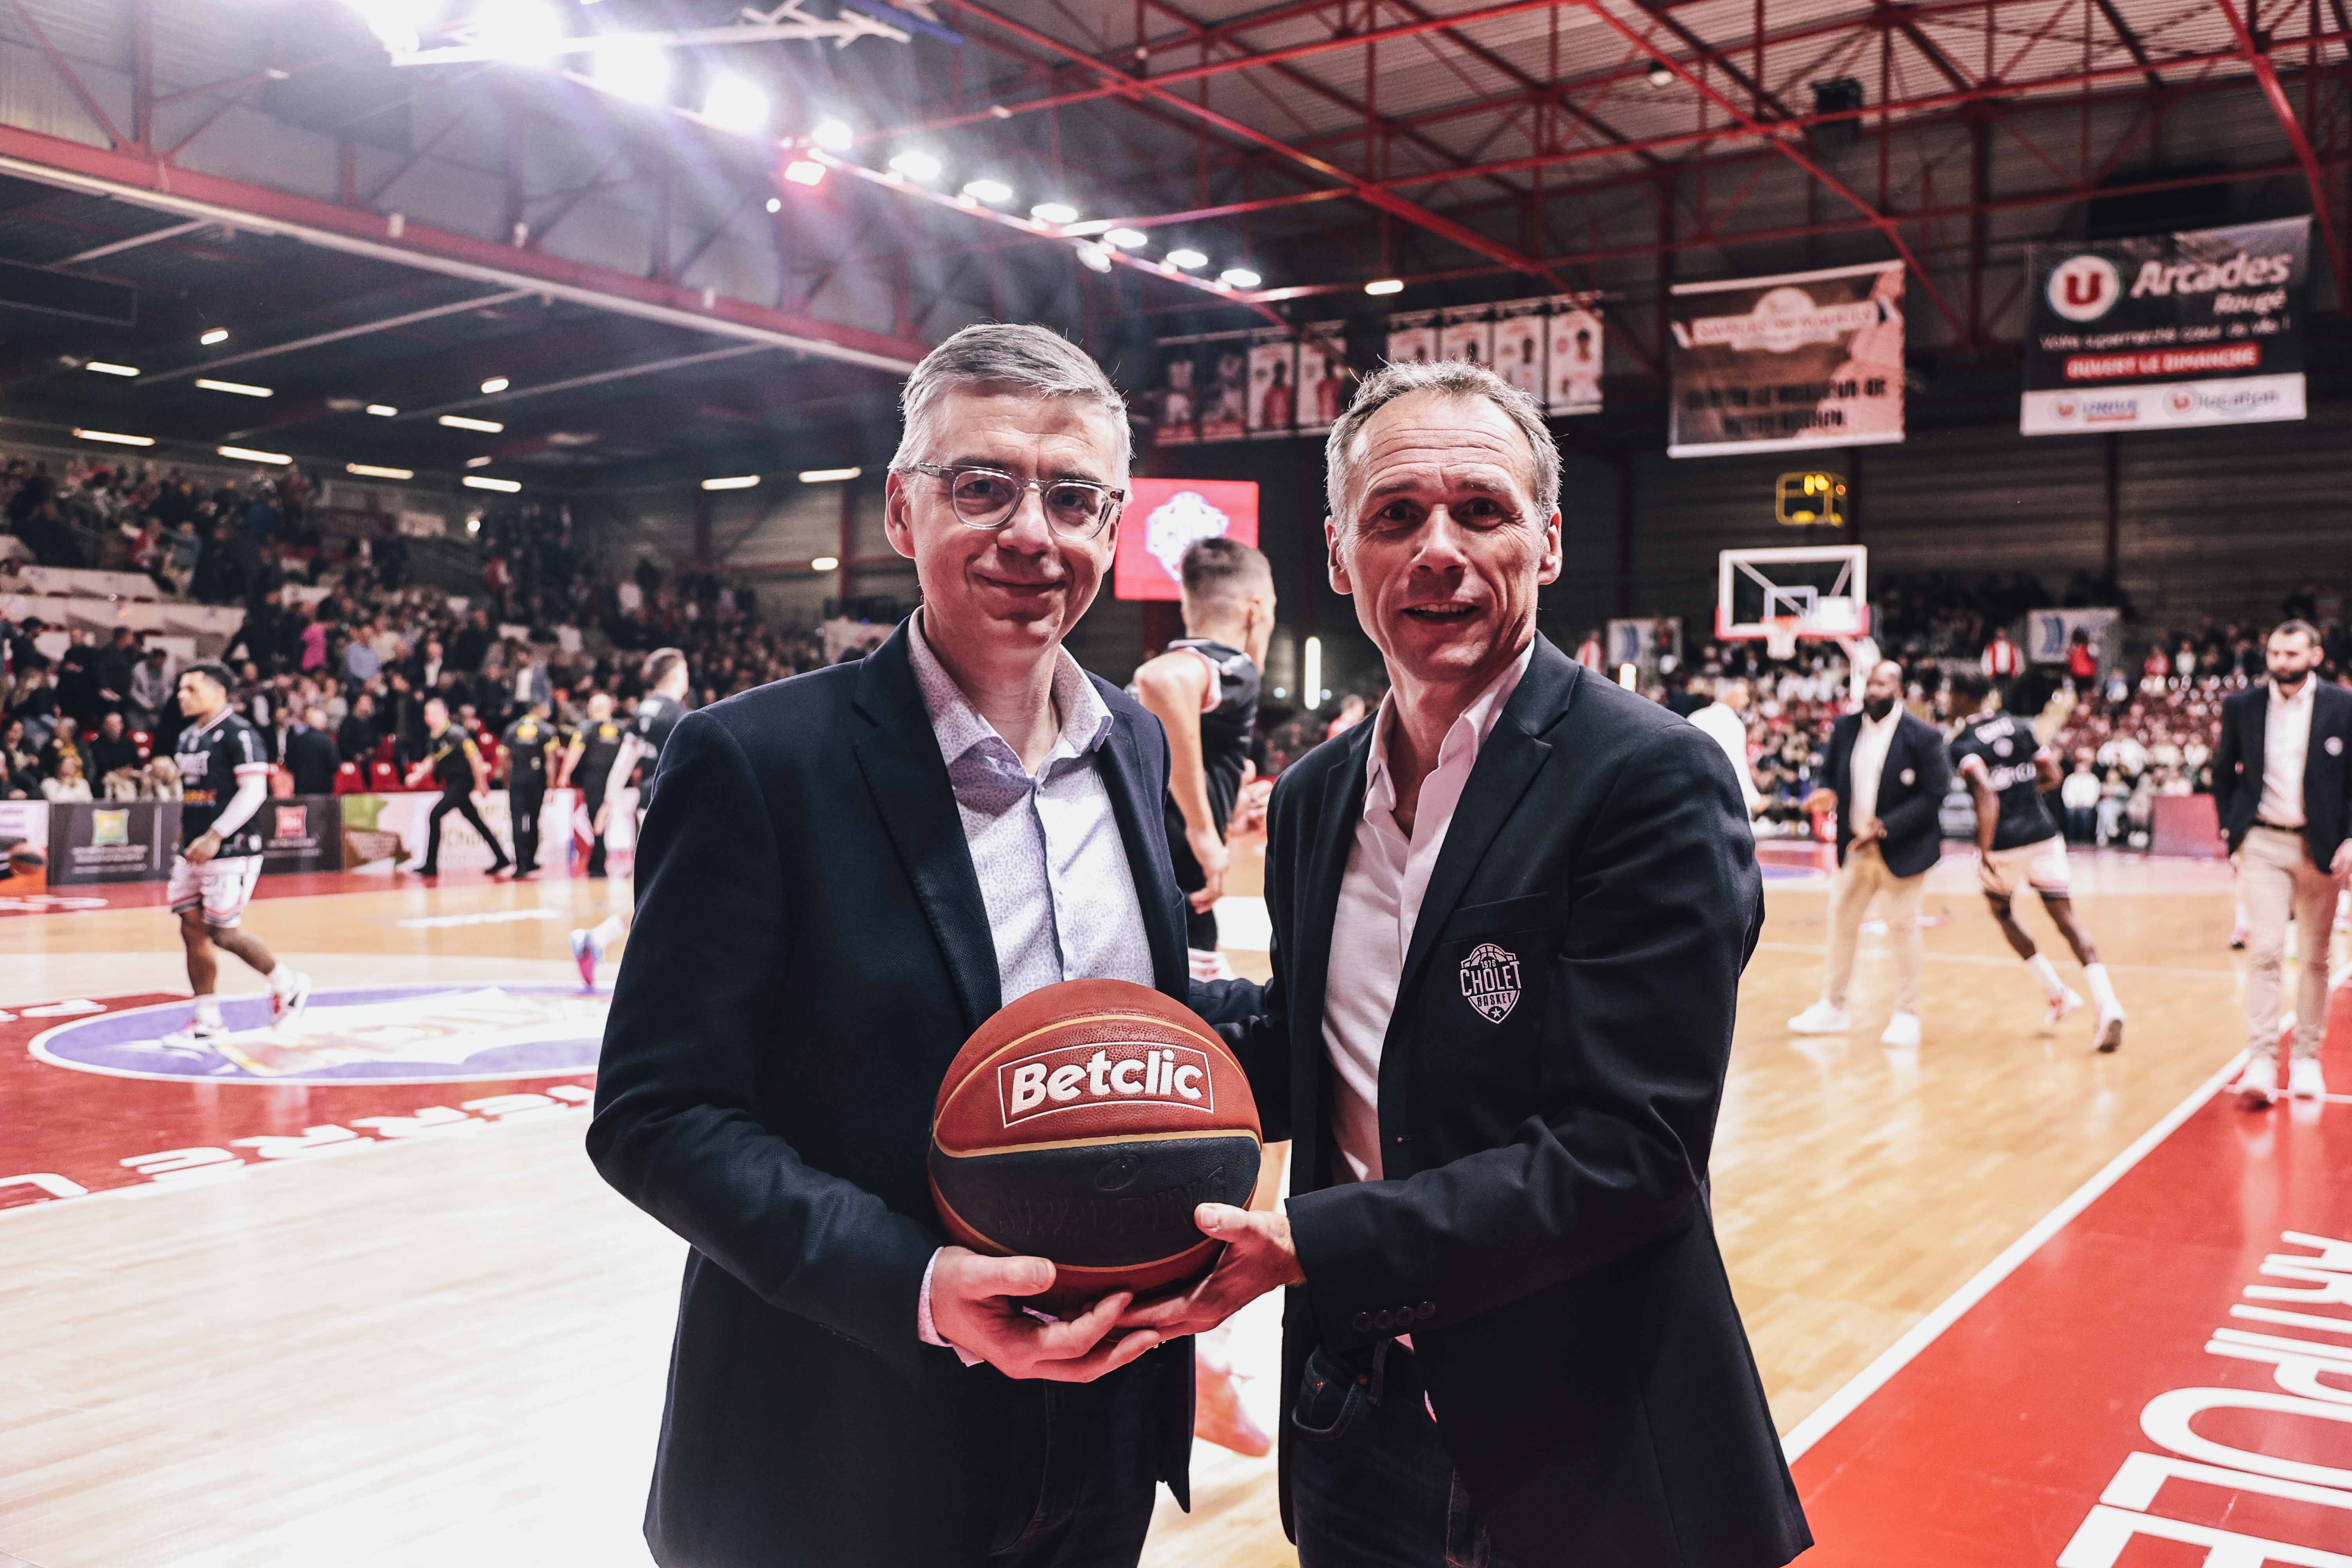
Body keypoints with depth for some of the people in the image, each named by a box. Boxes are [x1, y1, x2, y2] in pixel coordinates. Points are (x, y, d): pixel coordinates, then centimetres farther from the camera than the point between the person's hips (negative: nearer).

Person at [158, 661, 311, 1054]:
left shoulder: (239, 733, -11)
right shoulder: (187, 738, 15)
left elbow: (254, 791, -19)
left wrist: (215, 836, -21)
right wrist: (186, 839, 18)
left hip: (232, 850, -9)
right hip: (194, 850, 9)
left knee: (221, 933, -8)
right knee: (192, 928, 5)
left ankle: (288, 983, 13)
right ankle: (207, 1022, 11)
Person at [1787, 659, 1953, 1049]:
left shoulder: (1922, 736, -13)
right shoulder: (1846, 728, 2)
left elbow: (1935, 793, -15)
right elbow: (1829, 772, 12)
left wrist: (1885, 826, -21)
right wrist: (1825, 793, -12)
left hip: (1904, 849, -5)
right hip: (1856, 846, 5)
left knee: (1902, 928, 1)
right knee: (1841, 922, 11)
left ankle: (1907, 1016, 13)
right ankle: (1832, 1008, 23)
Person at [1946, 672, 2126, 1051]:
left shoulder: (1963, 745, -8)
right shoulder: (2019, 728, 10)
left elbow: (1986, 795, -23)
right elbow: (2052, 775, 15)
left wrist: (1984, 850, -24)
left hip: (2003, 844, -4)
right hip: (2044, 835, 4)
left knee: (2003, 913, 23)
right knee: (2067, 920, 1)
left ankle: (2057, 992, 18)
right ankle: (2108, 1005, -17)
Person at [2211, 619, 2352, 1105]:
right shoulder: (2242, 706, 2)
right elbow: (2223, 772, 13)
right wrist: (2230, 828, 6)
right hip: (2262, 845, 0)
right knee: (2264, 951, -9)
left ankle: (2306, 1059, 18)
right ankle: (2261, 1061, -10)